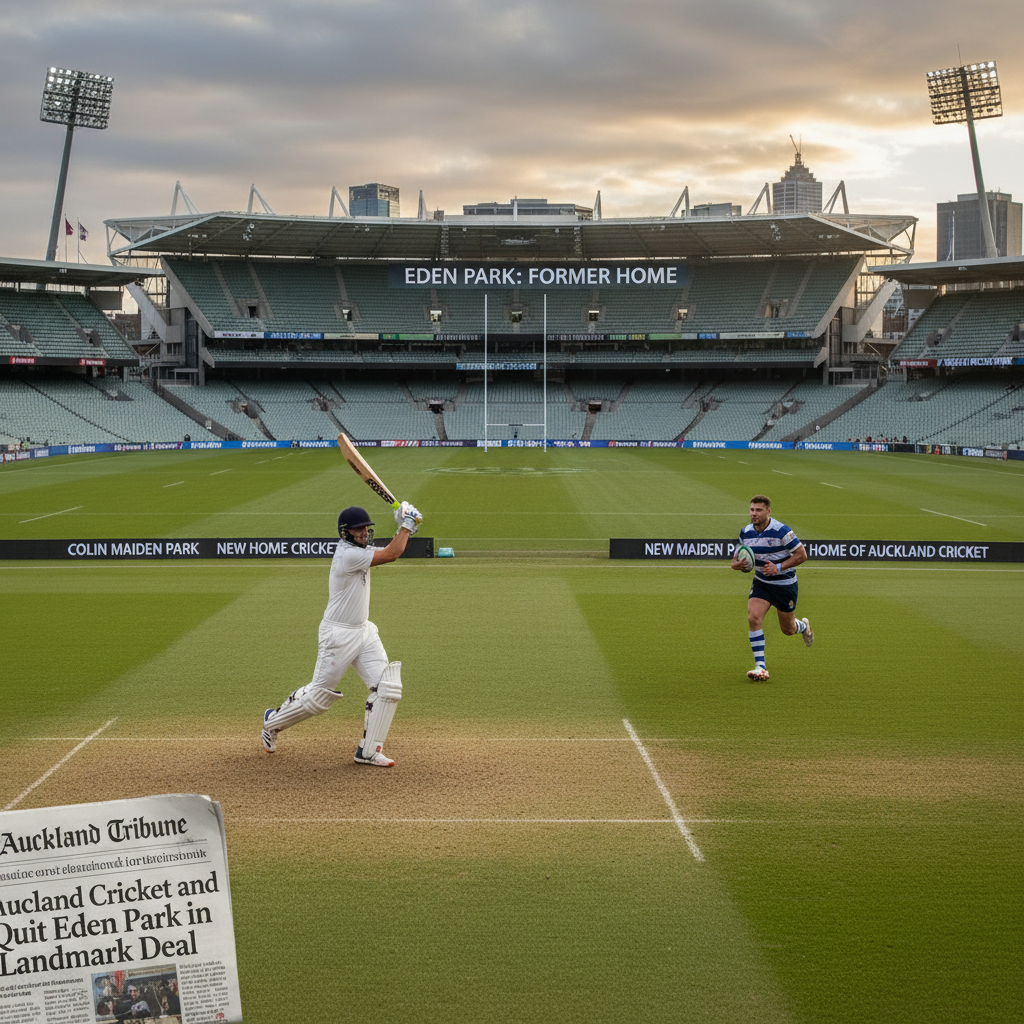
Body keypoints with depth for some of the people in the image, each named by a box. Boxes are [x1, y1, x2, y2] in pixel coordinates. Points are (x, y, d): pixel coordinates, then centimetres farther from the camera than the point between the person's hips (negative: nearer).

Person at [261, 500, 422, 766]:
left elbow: (389, 552, 16)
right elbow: (391, 554, -24)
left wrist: (404, 528, -1)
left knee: (387, 687, -4)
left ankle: (368, 751, 2)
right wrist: (407, 525, -12)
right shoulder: (348, 554, -22)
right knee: (319, 695, 3)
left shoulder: (359, 551, 7)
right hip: (338, 634, -9)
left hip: (363, 632, 9)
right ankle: (273, 721, 29)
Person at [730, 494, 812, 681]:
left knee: (787, 629, 11)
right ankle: (761, 667, -17)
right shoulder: (745, 532, -5)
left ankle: (803, 626, 51)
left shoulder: (781, 531, -21)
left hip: (785, 584, -3)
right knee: (753, 618, -21)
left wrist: (779, 567, -25)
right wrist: (736, 563, -14)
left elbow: (802, 555, -15)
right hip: (761, 583, 3)